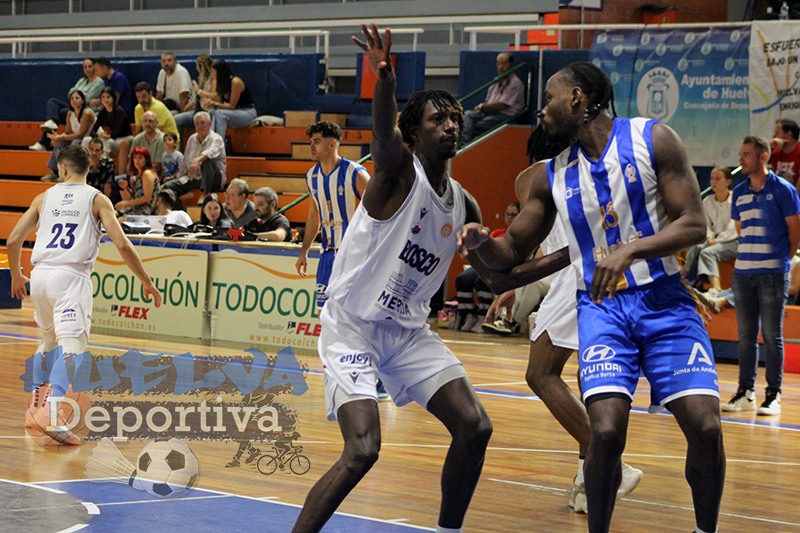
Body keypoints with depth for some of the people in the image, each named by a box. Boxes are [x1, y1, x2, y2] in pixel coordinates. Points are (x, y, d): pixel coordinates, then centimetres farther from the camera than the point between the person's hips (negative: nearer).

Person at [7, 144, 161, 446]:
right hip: (71, 277, -5)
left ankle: (36, 398, 29)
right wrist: (146, 282, 4)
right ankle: (51, 409, -35)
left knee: (50, 338, 28)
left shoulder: (44, 198, 16)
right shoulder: (97, 200, 7)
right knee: (71, 345, -15)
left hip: (40, 274, 5)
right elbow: (122, 244, -4)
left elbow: (13, 240, 14)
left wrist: (16, 276, 30)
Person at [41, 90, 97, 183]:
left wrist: (62, 138, -22)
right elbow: (68, 132, 7)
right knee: (61, 143, -12)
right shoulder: (70, 114, 4)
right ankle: (54, 172, -13)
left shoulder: (87, 113, -20)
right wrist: (59, 136, -17)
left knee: (75, 143, -33)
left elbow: (81, 135, -23)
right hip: (78, 140, 8)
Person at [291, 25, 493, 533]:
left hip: (409, 330, 7)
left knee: (474, 427, -2)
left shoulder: (464, 205, 5)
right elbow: (384, 135, -39)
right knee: (363, 450, -21)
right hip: (351, 325, -7)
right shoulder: (400, 170, -14)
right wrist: (386, 81, -61)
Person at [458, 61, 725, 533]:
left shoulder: (653, 139, -4)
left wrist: (628, 250, -24)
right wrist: (481, 243, -9)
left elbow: (694, 225, -10)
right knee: (606, 429, -20)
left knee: (706, 426, -13)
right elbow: (512, 253, 14)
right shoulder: (551, 176, 7)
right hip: (601, 306, 2)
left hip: (664, 300, -1)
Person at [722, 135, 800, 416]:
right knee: (746, 336, 7)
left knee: (772, 336, -2)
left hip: (773, 274, -5)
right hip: (743, 273, 5)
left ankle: (773, 395, 3)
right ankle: (745, 392, 13)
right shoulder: (739, 192, 11)